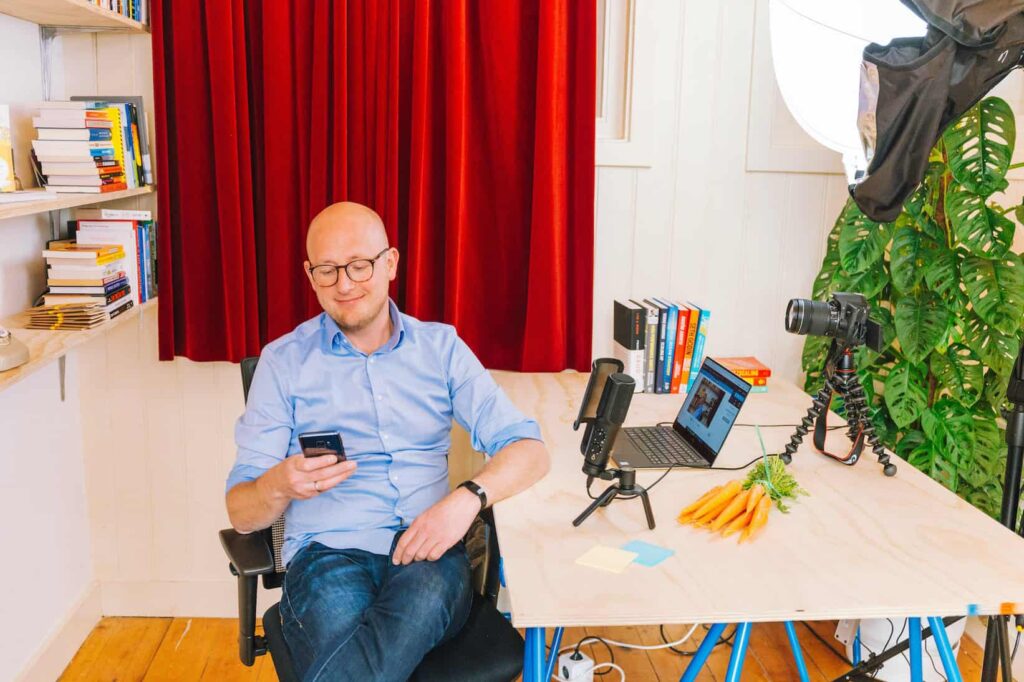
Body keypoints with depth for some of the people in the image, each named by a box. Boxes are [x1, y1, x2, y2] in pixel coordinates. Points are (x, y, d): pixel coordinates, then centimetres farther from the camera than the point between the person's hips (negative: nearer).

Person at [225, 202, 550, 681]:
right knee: (337, 620, -37)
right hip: (327, 552, -1)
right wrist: (281, 484, -18)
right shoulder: (283, 361, 9)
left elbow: (529, 451, 3)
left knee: (422, 601, -36)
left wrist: (469, 497, -17)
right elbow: (241, 513, 6)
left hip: (426, 551, 2)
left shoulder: (441, 346, 12)